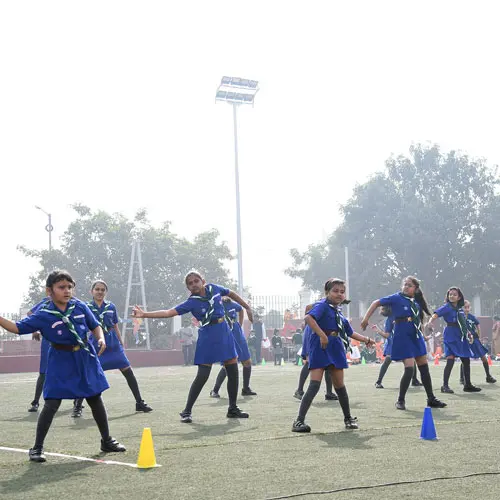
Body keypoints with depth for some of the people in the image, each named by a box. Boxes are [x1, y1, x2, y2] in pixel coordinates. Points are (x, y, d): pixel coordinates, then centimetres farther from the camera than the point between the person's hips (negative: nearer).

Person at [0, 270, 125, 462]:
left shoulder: (80, 306, -4)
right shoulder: (43, 315, -11)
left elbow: (95, 326, 6)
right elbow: (17, 328, -8)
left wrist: (101, 339, -12)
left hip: (85, 359, 3)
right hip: (61, 362, -3)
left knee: (95, 400, 13)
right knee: (51, 403, -8)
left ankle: (106, 441, 29)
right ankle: (37, 448, 6)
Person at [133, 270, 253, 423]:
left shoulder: (214, 288, -1)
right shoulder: (191, 302, -11)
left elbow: (232, 294, 17)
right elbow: (169, 312, -17)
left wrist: (247, 307, 22)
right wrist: (145, 314, -26)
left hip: (225, 333, 4)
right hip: (208, 337, -4)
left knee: (233, 372, 6)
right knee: (202, 376, -10)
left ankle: (233, 409, 20)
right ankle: (186, 412, 0)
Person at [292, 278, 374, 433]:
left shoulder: (339, 313, 18)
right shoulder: (323, 305, -7)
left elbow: (350, 333, 31)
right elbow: (308, 318, -26)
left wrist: (366, 339, 31)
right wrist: (322, 335, -28)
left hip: (335, 350, 7)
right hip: (320, 348, -7)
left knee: (339, 385, 12)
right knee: (315, 384, -14)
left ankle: (348, 418, 27)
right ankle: (299, 421, -12)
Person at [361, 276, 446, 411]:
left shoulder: (417, 302, 8)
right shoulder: (397, 298, -7)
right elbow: (376, 303, -6)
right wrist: (366, 319, -10)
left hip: (416, 336, 6)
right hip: (402, 337, -6)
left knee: (424, 368, 9)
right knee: (409, 368, -13)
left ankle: (431, 399, 20)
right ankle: (400, 401, 2)